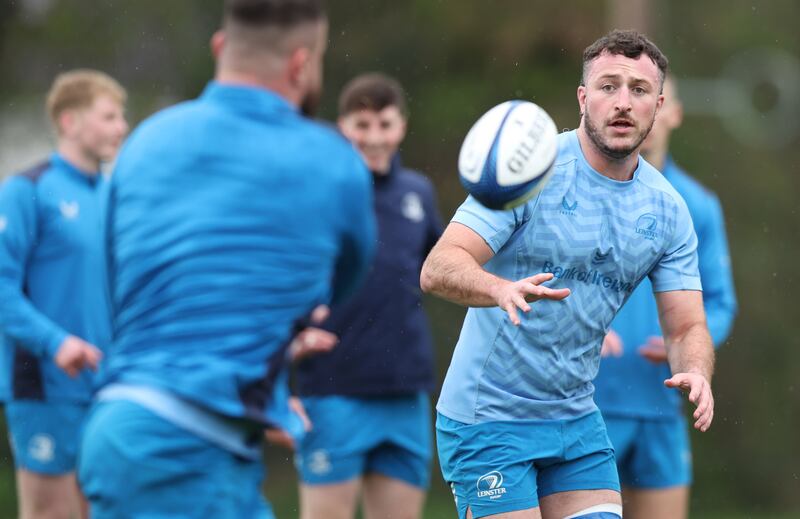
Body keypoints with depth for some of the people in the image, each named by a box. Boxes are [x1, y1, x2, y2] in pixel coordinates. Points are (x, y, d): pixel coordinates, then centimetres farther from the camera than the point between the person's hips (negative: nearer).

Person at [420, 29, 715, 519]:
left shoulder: (667, 209, 3)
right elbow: (438, 269, -21)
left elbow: (687, 326, 4)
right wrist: (503, 289, -42)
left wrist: (696, 373, -20)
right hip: (487, 418, -5)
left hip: (577, 422, 5)